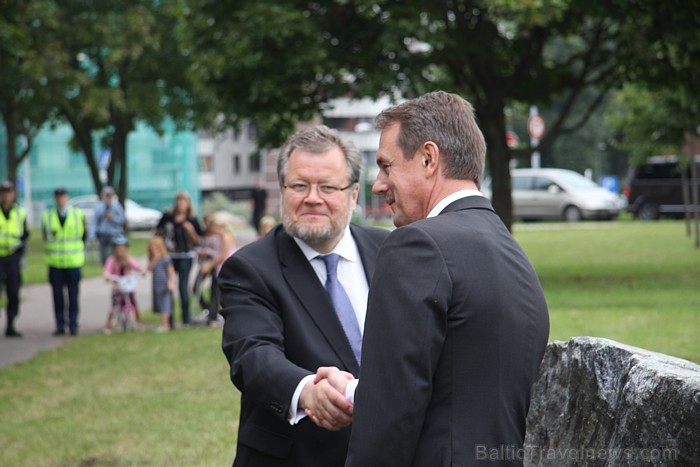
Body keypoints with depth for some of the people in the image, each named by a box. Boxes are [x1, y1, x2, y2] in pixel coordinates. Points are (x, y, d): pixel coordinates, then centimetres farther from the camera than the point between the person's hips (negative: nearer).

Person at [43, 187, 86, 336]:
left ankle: (73, 325, 7)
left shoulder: (78, 214, 5)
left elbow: (84, 235, 12)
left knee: (73, 295, 0)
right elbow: (45, 236, 10)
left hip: (74, 262, 0)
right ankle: (60, 325, 6)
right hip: (55, 263, 0)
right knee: (57, 295, 0)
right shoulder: (48, 216, 4)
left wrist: (78, 250, 7)